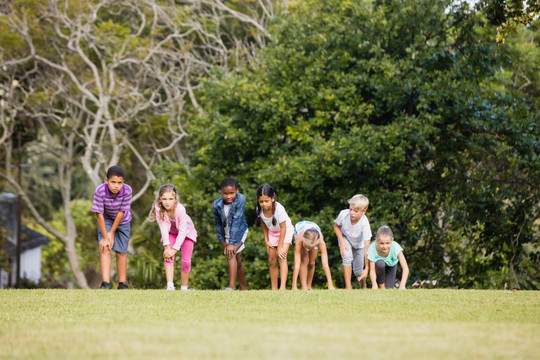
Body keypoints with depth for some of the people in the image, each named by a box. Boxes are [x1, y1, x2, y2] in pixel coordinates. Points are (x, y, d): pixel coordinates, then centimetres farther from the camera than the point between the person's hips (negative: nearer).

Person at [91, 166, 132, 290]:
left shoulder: (127, 191, -31)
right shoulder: (100, 191, -33)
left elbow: (121, 213, -22)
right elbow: (100, 214, -26)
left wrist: (111, 233, -17)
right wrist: (105, 237, -22)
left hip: (122, 221, 1)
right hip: (106, 220, -1)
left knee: (121, 251, 4)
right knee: (104, 248, -16)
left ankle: (122, 284, 15)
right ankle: (106, 283, -20)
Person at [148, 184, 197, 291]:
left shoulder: (180, 209, -38)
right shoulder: (159, 209, -31)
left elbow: (182, 231, -32)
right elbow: (163, 228, -26)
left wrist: (174, 249, -32)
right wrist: (167, 247, -29)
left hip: (186, 231, -2)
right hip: (171, 232, 2)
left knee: (186, 261, -6)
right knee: (167, 256, -18)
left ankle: (184, 287, 9)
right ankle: (170, 286, -23)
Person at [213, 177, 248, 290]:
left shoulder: (240, 200, -28)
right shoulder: (217, 205, -16)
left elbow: (237, 221, -31)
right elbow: (217, 223, -1)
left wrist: (232, 243, -33)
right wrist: (223, 241, 1)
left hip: (239, 232, -5)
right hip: (227, 234, 5)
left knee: (231, 254, -25)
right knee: (237, 261, 16)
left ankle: (232, 286, -25)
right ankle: (244, 288, 29)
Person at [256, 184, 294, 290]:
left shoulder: (279, 209, -35)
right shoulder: (260, 210, -20)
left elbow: (283, 228, -27)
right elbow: (263, 224, -1)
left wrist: (280, 247, -24)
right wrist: (266, 241, 0)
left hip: (286, 231, -6)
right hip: (272, 232, 6)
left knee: (282, 257, -22)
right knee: (272, 261, 5)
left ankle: (283, 286, -30)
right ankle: (274, 288, 13)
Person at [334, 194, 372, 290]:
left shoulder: (364, 223, -39)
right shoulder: (344, 214, -33)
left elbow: (367, 247, -38)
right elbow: (336, 226, -9)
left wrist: (367, 268, -38)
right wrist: (342, 242, -22)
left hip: (359, 243, -1)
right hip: (345, 238, 1)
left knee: (358, 271, 2)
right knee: (347, 256, -29)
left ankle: (363, 287, 37)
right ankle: (348, 286, -18)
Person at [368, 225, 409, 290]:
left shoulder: (396, 247, -38)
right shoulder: (372, 248, -37)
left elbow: (405, 268, -40)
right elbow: (372, 270, -32)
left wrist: (402, 285, -53)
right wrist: (374, 284, -51)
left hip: (391, 265, 0)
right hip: (379, 267, 0)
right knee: (380, 263, -35)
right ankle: (381, 287, -11)